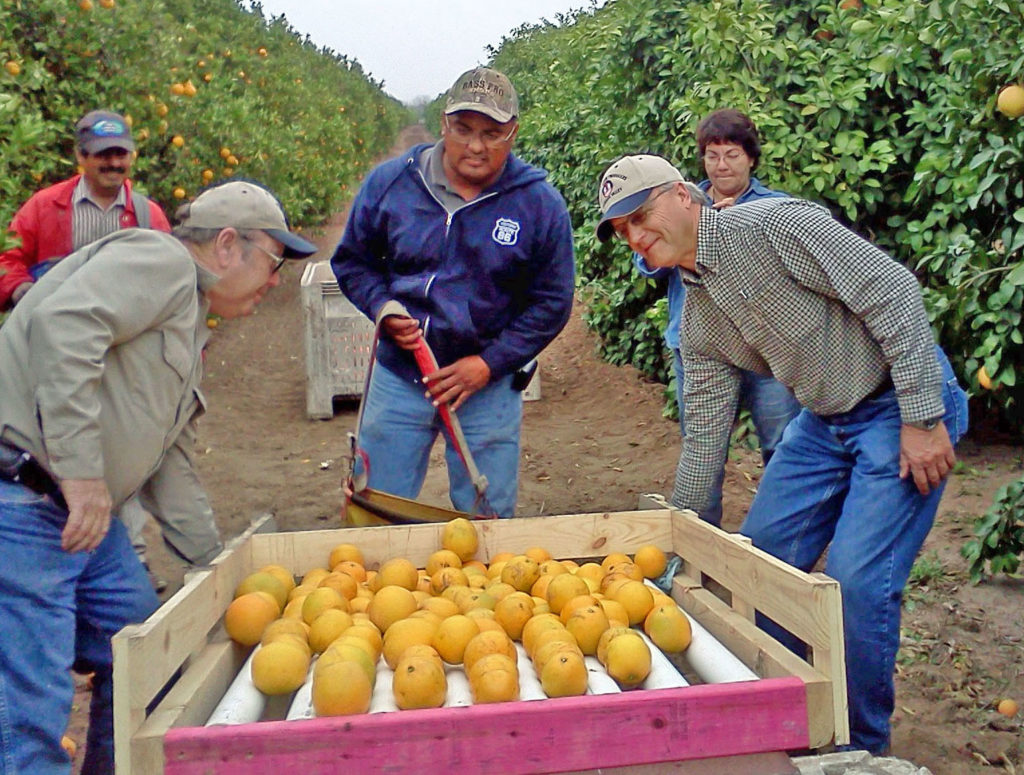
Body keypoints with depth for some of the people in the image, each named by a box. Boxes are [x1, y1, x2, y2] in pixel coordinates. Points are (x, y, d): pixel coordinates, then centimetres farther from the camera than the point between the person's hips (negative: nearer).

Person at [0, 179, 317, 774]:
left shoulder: (190, 330, 23)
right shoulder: (160, 260, -8)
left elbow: (171, 462, 25)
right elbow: (63, 323, -26)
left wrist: (215, 560, 24)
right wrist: (81, 470, -29)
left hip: (86, 510, 11)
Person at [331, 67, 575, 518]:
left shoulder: (541, 204, -7)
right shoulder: (389, 183, -4)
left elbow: (551, 303, -3)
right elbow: (352, 262, 9)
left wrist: (488, 363, -11)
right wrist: (383, 309, -11)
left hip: (489, 387, -1)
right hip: (397, 379, 1)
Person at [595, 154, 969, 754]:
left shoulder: (773, 225, -19)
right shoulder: (698, 313, 6)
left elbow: (892, 291, -21)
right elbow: (707, 428, 11)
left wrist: (922, 418, -23)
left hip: (905, 406, -8)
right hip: (825, 421, 8)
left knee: (856, 580, -12)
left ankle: (862, 746, 11)